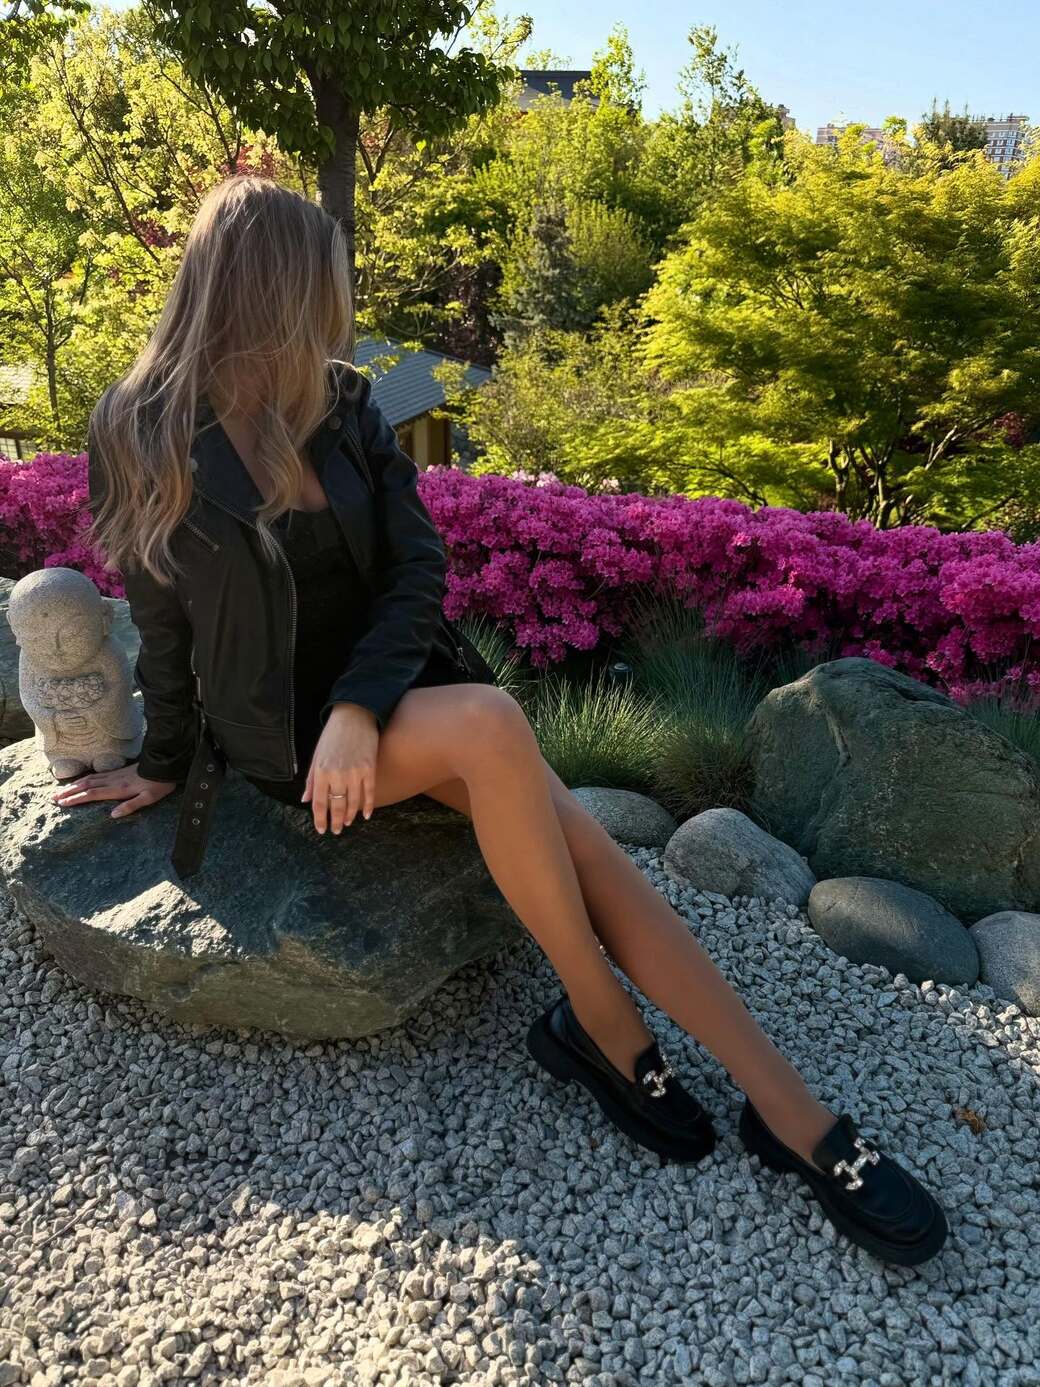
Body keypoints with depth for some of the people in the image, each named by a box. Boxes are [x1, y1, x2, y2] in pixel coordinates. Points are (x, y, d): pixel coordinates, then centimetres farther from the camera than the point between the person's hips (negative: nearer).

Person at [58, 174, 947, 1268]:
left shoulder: (342, 408, 3)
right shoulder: (144, 439, -8)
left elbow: (417, 568, -5)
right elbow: (163, 625, 1)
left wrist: (357, 706, -19)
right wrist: (166, 763, 10)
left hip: (393, 684, 4)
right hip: (285, 734, -3)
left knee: (575, 840, -19)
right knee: (492, 724, -33)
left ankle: (791, 1112, -14)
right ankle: (601, 1022, -16)